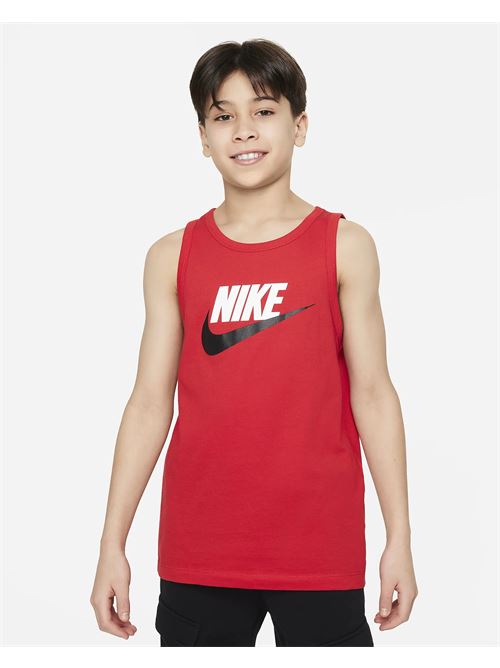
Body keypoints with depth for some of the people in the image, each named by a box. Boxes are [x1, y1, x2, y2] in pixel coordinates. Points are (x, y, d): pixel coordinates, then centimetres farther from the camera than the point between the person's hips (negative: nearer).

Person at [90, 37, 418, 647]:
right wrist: (112, 543, 2)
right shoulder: (172, 256, 5)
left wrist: (399, 538, -2)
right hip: (197, 553, 2)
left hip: (321, 548, -1)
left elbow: (372, 393, 1)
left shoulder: (344, 246, 1)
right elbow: (150, 403, 5)